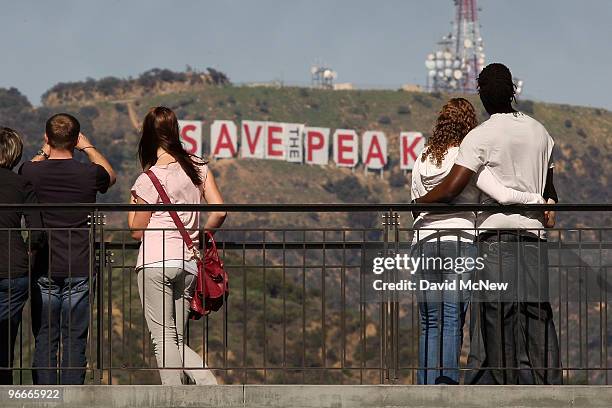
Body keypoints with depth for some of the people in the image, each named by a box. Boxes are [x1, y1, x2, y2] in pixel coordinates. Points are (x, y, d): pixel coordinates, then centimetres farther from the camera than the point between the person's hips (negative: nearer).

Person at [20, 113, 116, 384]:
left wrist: (44, 153, 29)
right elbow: (111, 176, 20)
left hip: (44, 270, 1)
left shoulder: (32, 172, -5)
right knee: (75, 340, 3)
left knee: (44, 340, 5)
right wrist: (88, 147, 27)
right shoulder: (89, 173, -6)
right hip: (80, 270, -1)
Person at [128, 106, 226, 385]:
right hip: (189, 263, 5)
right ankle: (213, 389, -7)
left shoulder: (149, 179, -6)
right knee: (177, 341, 13)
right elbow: (220, 212, 6)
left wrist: (132, 206, 17)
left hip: (156, 261, -5)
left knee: (163, 339, -2)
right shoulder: (198, 167, 8)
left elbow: (137, 232, 1)